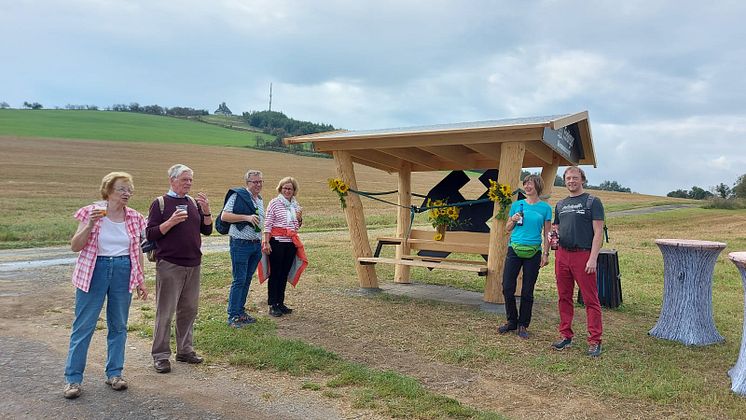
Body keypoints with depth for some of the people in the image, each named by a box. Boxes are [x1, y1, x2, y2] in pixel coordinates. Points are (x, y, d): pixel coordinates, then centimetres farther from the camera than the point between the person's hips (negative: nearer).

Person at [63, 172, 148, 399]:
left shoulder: (134, 217, 4)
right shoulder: (91, 212, -4)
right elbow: (75, 246, -6)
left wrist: (140, 281, 10)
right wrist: (90, 224, -21)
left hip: (123, 272, 3)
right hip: (95, 271, -3)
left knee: (118, 325, 10)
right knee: (83, 325, 2)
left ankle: (114, 373, 22)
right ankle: (73, 378, 13)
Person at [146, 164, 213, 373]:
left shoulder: (194, 202, 11)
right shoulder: (160, 203, -3)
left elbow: (207, 230, 11)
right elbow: (150, 234, -7)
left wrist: (206, 211, -4)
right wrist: (171, 222, -20)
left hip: (193, 265, 6)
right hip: (169, 265, -5)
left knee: (189, 310, 12)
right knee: (165, 311, -1)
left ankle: (185, 350, 24)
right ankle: (160, 356, 9)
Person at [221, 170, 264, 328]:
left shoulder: (260, 199, 16)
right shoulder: (238, 196, -8)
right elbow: (224, 216, -14)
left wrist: (263, 242, 20)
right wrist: (246, 217, -21)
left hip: (256, 245, 7)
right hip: (241, 244, -7)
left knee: (247, 279, 12)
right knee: (239, 280, -5)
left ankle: (240, 311, 22)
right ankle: (232, 316, 3)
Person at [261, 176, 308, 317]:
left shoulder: (296, 204, 12)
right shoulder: (274, 203, -4)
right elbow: (267, 224, -7)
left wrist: (299, 218, -2)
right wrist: (266, 242, -14)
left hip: (291, 242, 5)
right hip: (277, 242, -5)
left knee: (285, 273, 10)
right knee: (275, 273, -1)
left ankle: (280, 303, 19)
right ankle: (273, 305, 5)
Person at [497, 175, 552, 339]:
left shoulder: (545, 208, 2)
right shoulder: (517, 205, 7)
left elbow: (547, 233, 4)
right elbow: (507, 228, 13)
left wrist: (546, 254, -3)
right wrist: (514, 220, -7)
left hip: (533, 253, -2)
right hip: (514, 250, 2)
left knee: (527, 291, 4)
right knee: (507, 288, 0)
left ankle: (523, 325, 17)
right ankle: (512, 321, 18)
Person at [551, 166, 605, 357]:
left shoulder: (592, 202, 0)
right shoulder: (560, 204, 17)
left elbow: (598, 232, -6)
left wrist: (593, 259, -14)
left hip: (583, 255, -5)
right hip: (562, 255, 6)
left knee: (591, 300, -3)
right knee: (564, 298, 10)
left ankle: (595, 342, 2)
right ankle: (566, 336, 19)